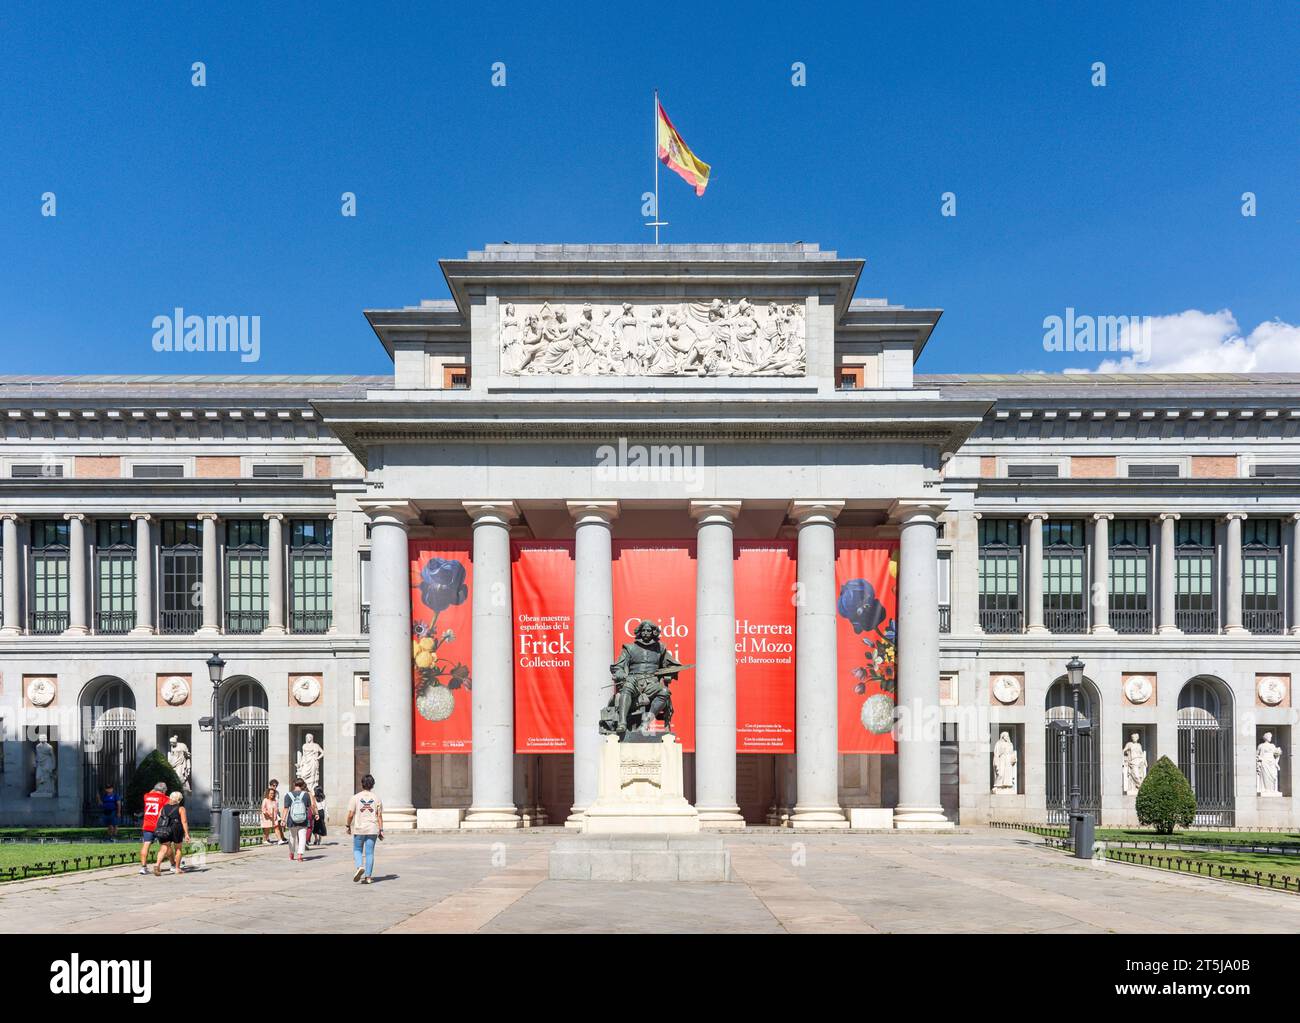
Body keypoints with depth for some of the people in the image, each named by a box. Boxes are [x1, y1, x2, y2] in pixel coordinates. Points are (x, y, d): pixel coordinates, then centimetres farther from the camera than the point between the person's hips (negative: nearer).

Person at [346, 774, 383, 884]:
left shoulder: (355, 798, -4)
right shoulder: (377, 798, 2)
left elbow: (350, 814, -6)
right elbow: (379, 816, 1)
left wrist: (348, 826, 9)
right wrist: (381, 831, 6)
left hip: (359, 829, -1)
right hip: (372, 830, 1)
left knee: (357, 850, 15)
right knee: (369, 852, 6)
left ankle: (359, 867, -10)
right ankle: (367, 876, 5)